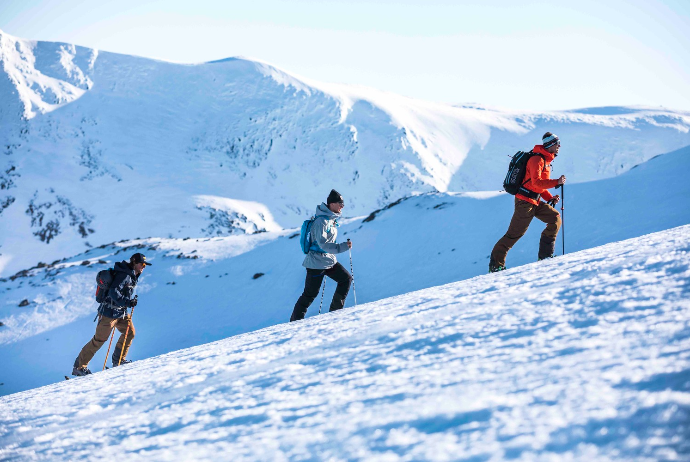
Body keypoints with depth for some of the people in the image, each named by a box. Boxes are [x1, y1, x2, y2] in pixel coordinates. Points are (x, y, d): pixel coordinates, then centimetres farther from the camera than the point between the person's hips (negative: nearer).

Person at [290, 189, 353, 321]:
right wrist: (342, 247, -34)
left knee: (346, 279, 8)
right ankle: (295, 320, 5)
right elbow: (322, 243, -29)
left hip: (329, 261, 9)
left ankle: (335, 310, 15)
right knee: (310, 293, -5)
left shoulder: (331, 219, 9)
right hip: (317, 262, -9)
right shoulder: (322, 221, -21)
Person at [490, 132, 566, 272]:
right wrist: (557, 182, -25)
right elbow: (536, 182, -25)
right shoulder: (537, 159, -13)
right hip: (525, 201, -10)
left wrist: (550, 198, 9)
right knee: (515, 233, -8)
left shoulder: (545, 161, 18)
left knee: (555, 218, -1)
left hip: (535, 202, 10)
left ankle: (545, 255, 1)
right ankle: (495, 264, 0)